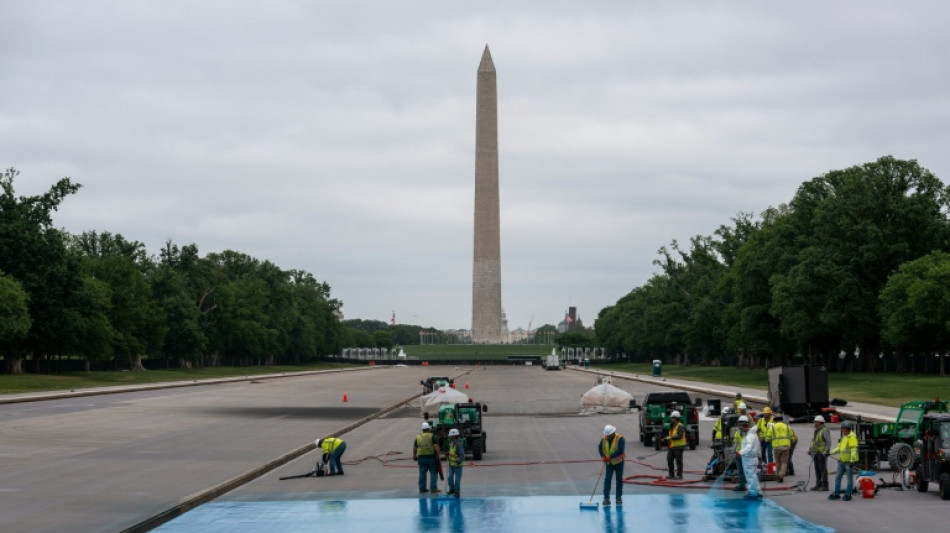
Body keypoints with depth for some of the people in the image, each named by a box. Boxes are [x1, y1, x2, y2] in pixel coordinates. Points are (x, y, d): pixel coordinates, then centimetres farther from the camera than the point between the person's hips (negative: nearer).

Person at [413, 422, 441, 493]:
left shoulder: (418, 437, 8)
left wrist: (414, 456, 28)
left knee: (422, 473, 10)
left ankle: (422, 488, 14)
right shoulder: (432, 436, -5)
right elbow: (436, 446, -15)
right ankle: (433, 488, 0)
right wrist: (439, 453, -8)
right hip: (431, 456, -4)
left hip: (421, 457, 4)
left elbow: (414, 448, 16)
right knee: (433, 472, 3)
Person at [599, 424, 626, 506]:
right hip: (608, 463, 3)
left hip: (618, 462, -3)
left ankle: (619, 497, 17)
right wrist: (603, 456, -14)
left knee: (619, 480, 6)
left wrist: (610, 456, -29)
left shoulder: (620, 439, -16)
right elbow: (600, 448, 5)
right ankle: (606, 497, -8)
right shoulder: (604, 439, -1)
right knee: (607, 479, -7)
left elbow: (620, 450, -26)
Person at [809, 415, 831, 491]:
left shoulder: (824, 431, -11)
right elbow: (813, 441, 23)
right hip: (816, 453, 9)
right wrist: (810, 449, 13)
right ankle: (818, 484, 15)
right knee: (817, 470, 10)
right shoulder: (816, 431, 18)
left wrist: (826, 451, -22)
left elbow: (828, 442, -16)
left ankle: (825, 485, -4)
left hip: (822, 453, -9)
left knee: (823, 469, -7)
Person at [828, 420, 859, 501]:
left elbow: (854, 450, -20)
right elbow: (839, 448, 23)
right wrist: (830, 453, 16)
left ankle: (848, 495, 6)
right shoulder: (843, 437, 16)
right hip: (841, 461, 9)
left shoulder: (852, 437, -14)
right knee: (838, 477, 9)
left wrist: (852, 460, -25)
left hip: (849, 461, -9)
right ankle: (836, 494, 15)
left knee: (850, 478, 1)